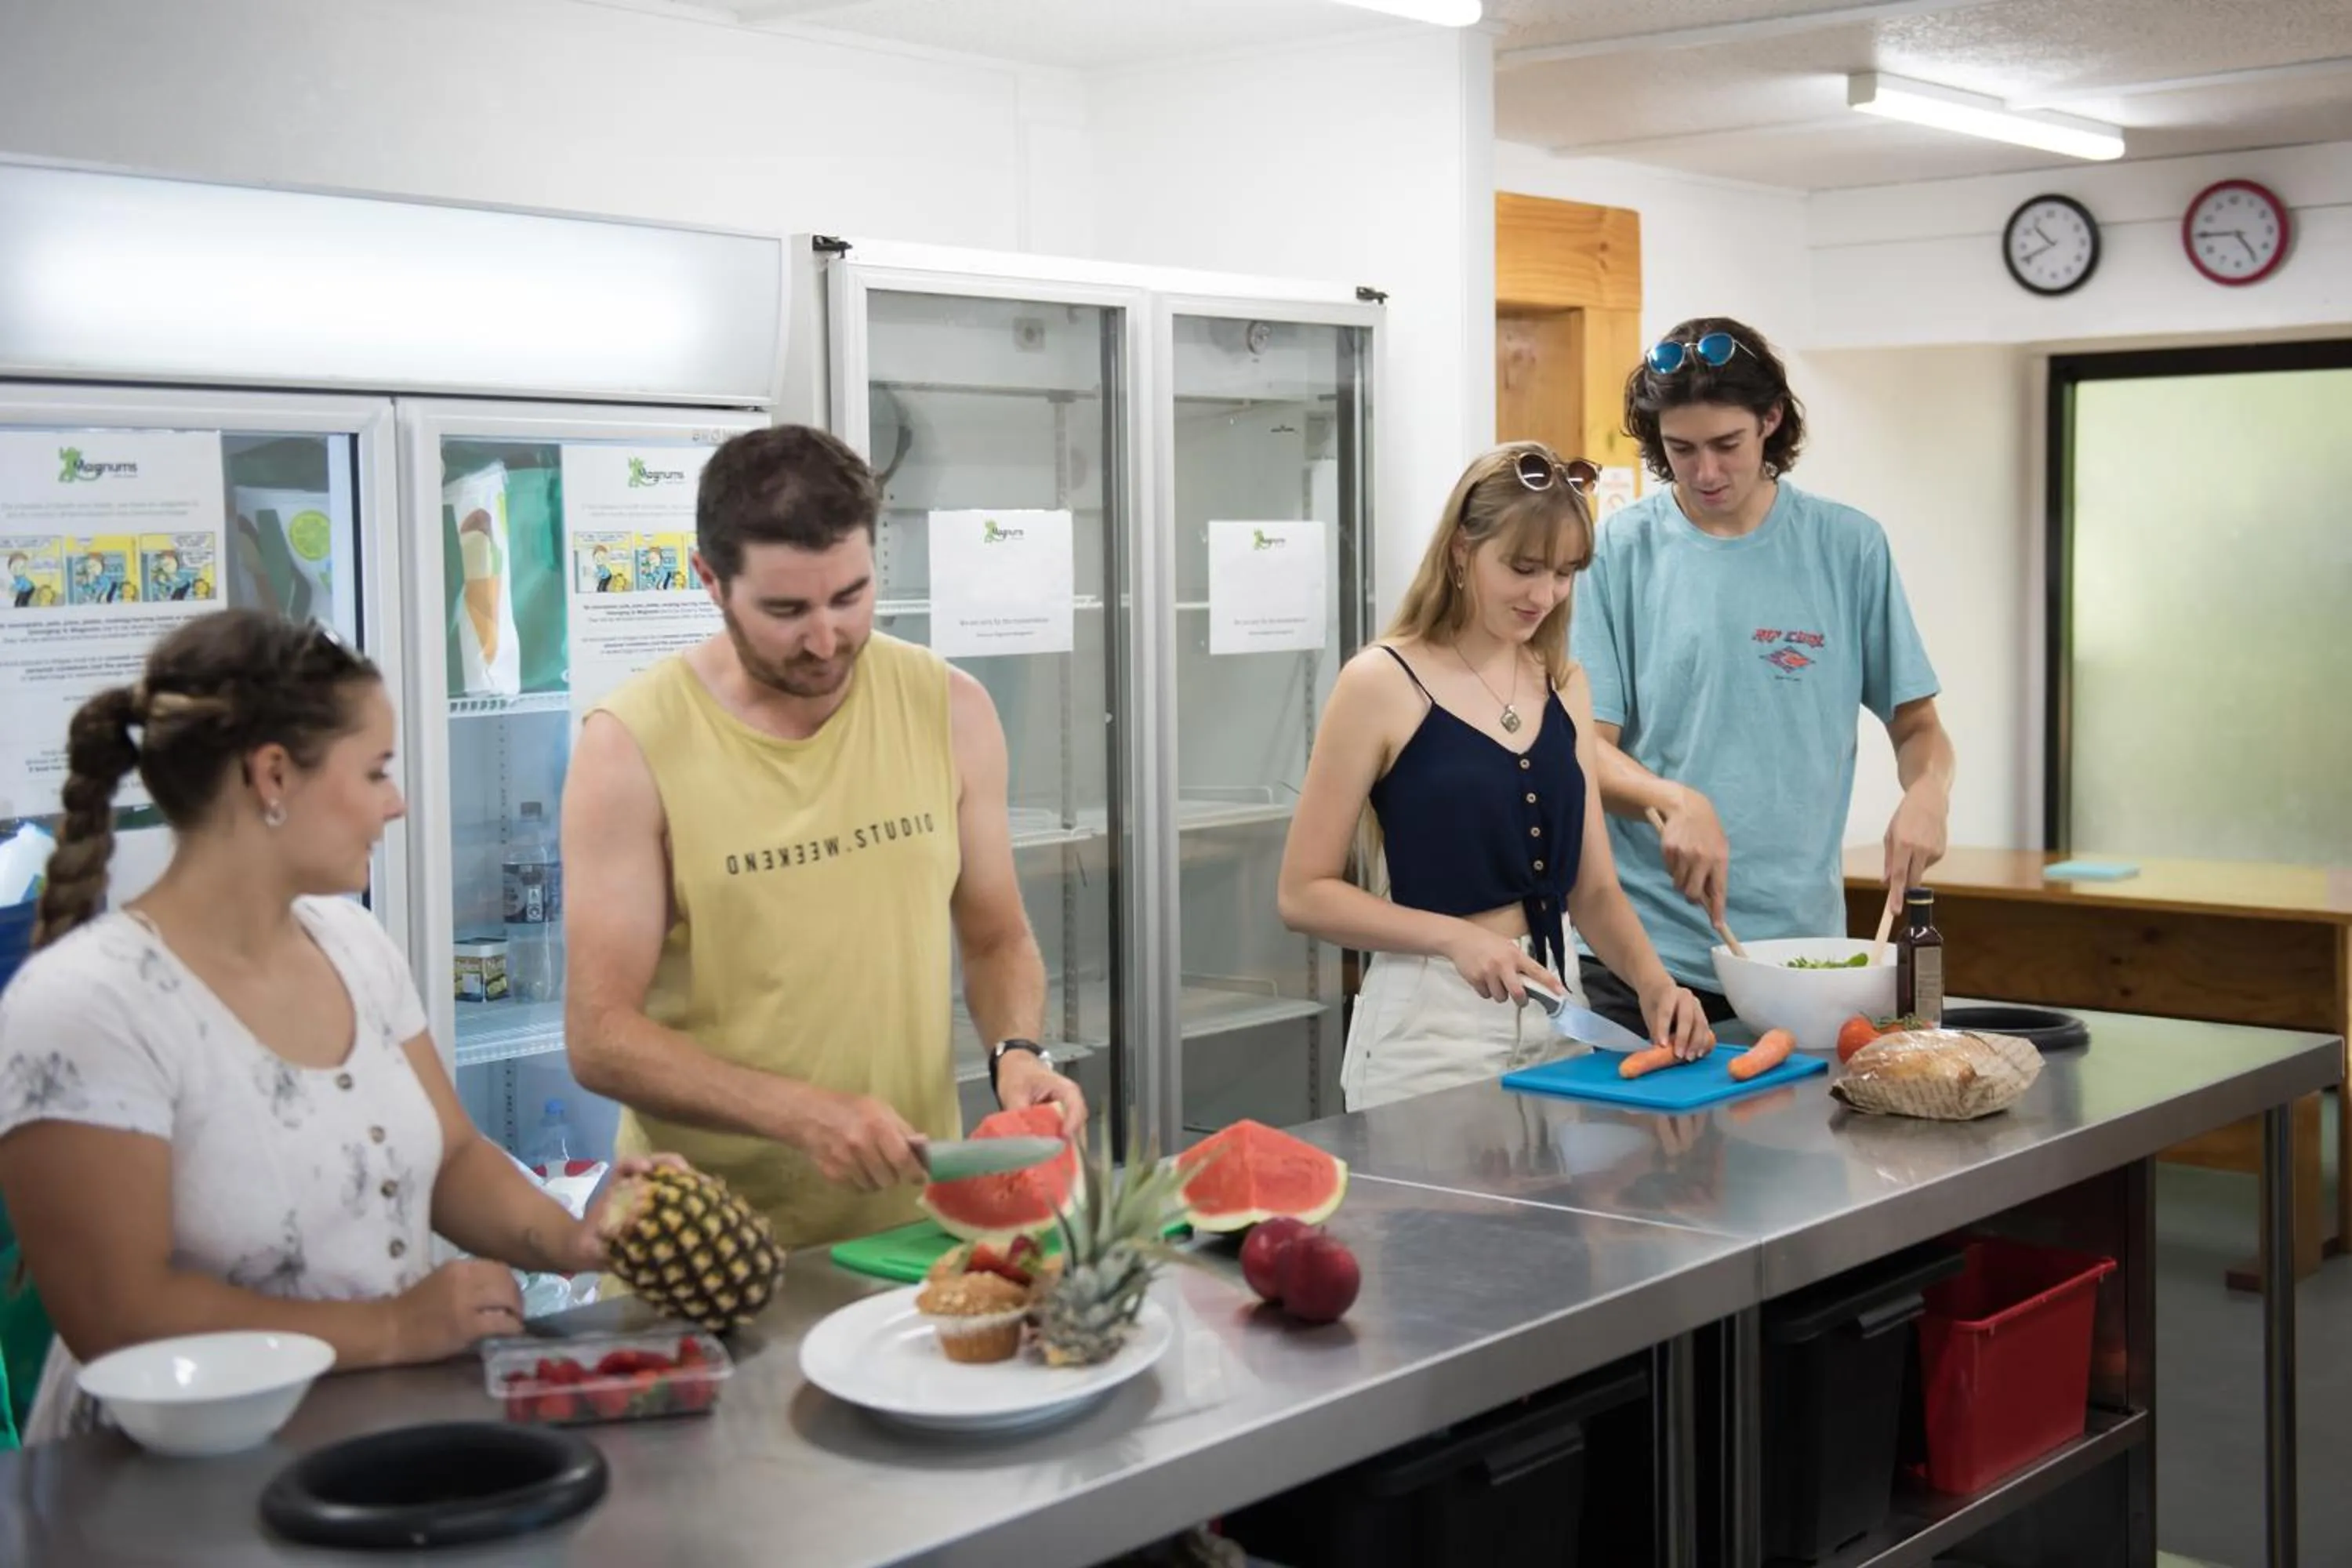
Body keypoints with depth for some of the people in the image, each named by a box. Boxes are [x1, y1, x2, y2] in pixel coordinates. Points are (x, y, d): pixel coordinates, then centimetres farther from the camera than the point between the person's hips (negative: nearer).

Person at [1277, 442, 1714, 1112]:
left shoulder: (1565, 687, 8)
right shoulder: (1382, 685, -9)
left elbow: (1592, 887, 9)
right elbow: (1305, 893, -8)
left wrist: (1653, 980, -9)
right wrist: (1453, 936, -19)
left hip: (1556, 1011, 5)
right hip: (1431, 1024, -5)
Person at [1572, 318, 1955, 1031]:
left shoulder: (1848, 548, 3)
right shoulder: (1621, 550, -1)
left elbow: (1916, 724, 9)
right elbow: (1588, 746, -4)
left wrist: (1928, 790, -14)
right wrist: (1675, 801, -24)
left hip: (1799, 942, 1)